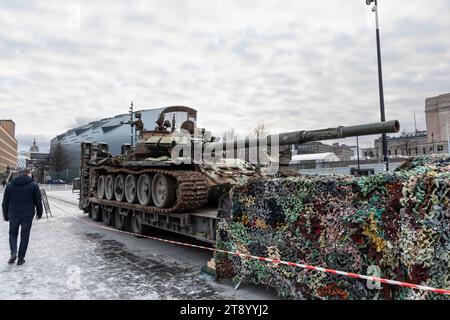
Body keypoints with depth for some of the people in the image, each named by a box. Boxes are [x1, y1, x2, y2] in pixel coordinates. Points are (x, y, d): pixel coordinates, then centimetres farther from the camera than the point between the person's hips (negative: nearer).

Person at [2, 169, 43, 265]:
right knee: (24, 235, 7)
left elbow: (5, 202, 8)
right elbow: (38, 201, -2)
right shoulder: (33, 185, -3)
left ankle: (13, 252, -1)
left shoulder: (10, 185, 5)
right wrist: (39, 213, 10)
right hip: (28, 214, -2)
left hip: (13, 214, 2)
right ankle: (21, 258, 11)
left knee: (13, 234, 19)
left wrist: (5, 215, 17)